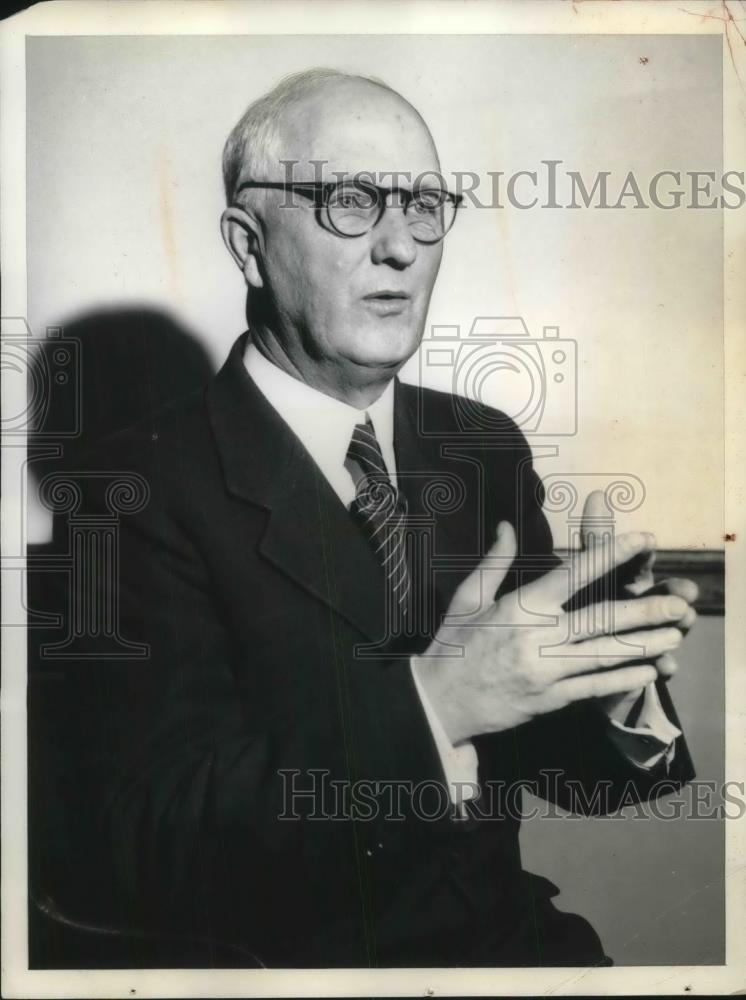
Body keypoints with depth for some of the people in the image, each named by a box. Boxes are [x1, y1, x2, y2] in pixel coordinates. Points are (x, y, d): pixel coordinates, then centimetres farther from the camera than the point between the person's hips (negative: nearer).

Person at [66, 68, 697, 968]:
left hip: (509, 936, 3)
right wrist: (429, 701, -28)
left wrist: (616, 696, -16)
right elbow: (159, 843, -18)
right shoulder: (149, 486, -12)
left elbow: (564, 773, 5)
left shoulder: (488, 450, 3)